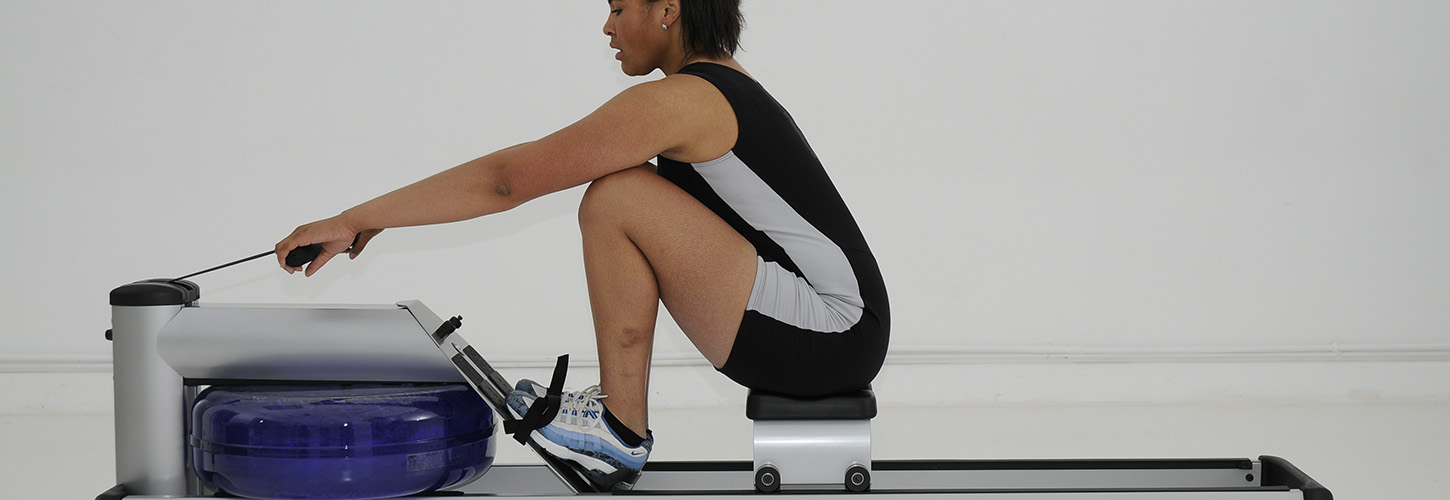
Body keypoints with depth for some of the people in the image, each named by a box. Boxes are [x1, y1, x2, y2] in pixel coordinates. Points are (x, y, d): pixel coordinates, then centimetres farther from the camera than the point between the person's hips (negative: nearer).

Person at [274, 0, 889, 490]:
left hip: (828, 339, -10)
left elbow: (508, 179, -15)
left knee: (617, 197, -15)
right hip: (839, 338, 10)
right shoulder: (724, 83, 15)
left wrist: (356, 219, -8)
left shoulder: (677, 99, -15)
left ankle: (623, 430, -2)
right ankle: (613, 412, 18)